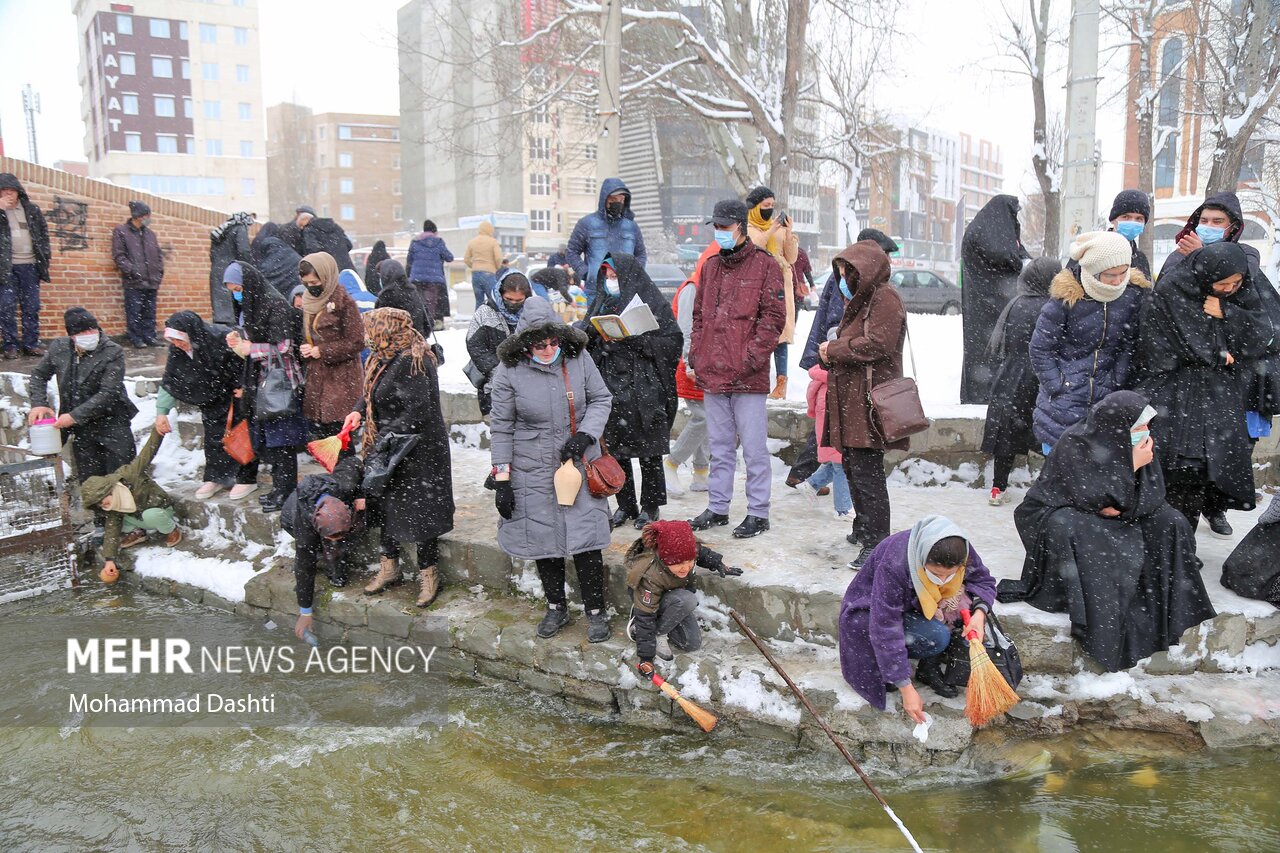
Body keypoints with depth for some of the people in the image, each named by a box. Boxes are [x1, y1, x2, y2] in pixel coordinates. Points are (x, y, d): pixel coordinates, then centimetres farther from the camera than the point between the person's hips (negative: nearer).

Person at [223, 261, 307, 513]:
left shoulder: (275, 306, -15)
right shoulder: (248, 307, 12)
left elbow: (284, 346, -17)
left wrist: (250, 348, -14)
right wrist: (238, 339, 2)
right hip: (260, 380, 9)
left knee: (280, 438, -3)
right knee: (267, 437, 12)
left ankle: (285, 491, 6)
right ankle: (279, 486, 21)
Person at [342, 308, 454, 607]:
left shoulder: (412, 363, -24)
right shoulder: (385, 358, 6)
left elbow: (417, 411, -27)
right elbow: (376, 396, 20)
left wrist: (385, 437, -26)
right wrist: (360, 411, 2)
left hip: (417, 451, -10)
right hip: (389, 448, 10)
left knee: (419, 511, 2)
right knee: (387, 505, 18)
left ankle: (428, 574, 18)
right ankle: (389, 567, 34)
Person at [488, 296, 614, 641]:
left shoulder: (578, 358, -7)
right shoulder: (509, 372, -10)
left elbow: (601, 399, 4)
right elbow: (501, 427, -4)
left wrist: (585, 434, -13)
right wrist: (502, 478, -6)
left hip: (579, 462, 0)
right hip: (533, 470, 0)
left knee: (585, 537, -1)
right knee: (543, 537, 9)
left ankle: (596, 612, 14)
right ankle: (556, 607, 29)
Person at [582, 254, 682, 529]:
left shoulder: (652, 302, -2)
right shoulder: (601, 302, 13)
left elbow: (672, 340, -8)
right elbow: (584, 337, 11)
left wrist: (632, 337, -16)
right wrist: (594, 331, -12)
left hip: (643, 389, -5)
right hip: (611, 385, 5)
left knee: (648, 450, 3)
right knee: (615, 449, 8)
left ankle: (651, 506, 16)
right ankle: (625, 505, 20)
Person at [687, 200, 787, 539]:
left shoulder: (764, 265, -3)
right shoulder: (710, 266, 16)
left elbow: (774, 316, -8)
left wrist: (752, 357, -15)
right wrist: (695, 355, 11)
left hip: (748, 377, -6)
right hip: (712, 373, 6)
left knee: (754, 447, 0)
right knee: (719, 446, 15)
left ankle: (758, 512, 10)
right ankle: (718, 507, 24)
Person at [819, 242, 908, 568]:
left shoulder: (885, 298, -10)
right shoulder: (862, 298, 22)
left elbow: (878, 344, -21)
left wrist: (834, 349, -10)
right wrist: (831, 349, 4)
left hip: (869, 400, -11)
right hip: (851, 399, 11)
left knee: (866, 472, -11)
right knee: (853, 466, 17)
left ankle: (876, 544, -7)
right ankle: (863, 530, 31)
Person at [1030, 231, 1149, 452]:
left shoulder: (1133, 292, -5)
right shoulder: (1066, 296, -14)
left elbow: (1130, 344, 3)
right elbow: (1040, 348, -7)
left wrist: (1117, 382, -4)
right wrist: (1058, 387, -9)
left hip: (1106, 397, 3)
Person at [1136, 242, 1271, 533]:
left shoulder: (1241, 293, 5)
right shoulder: (1170, 291, -11)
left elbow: (1262, 335, 0)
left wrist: (1227, 313, -14)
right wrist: (1218, 354, -4)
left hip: (1220, 393, 5)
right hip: (1176, 387, -4)